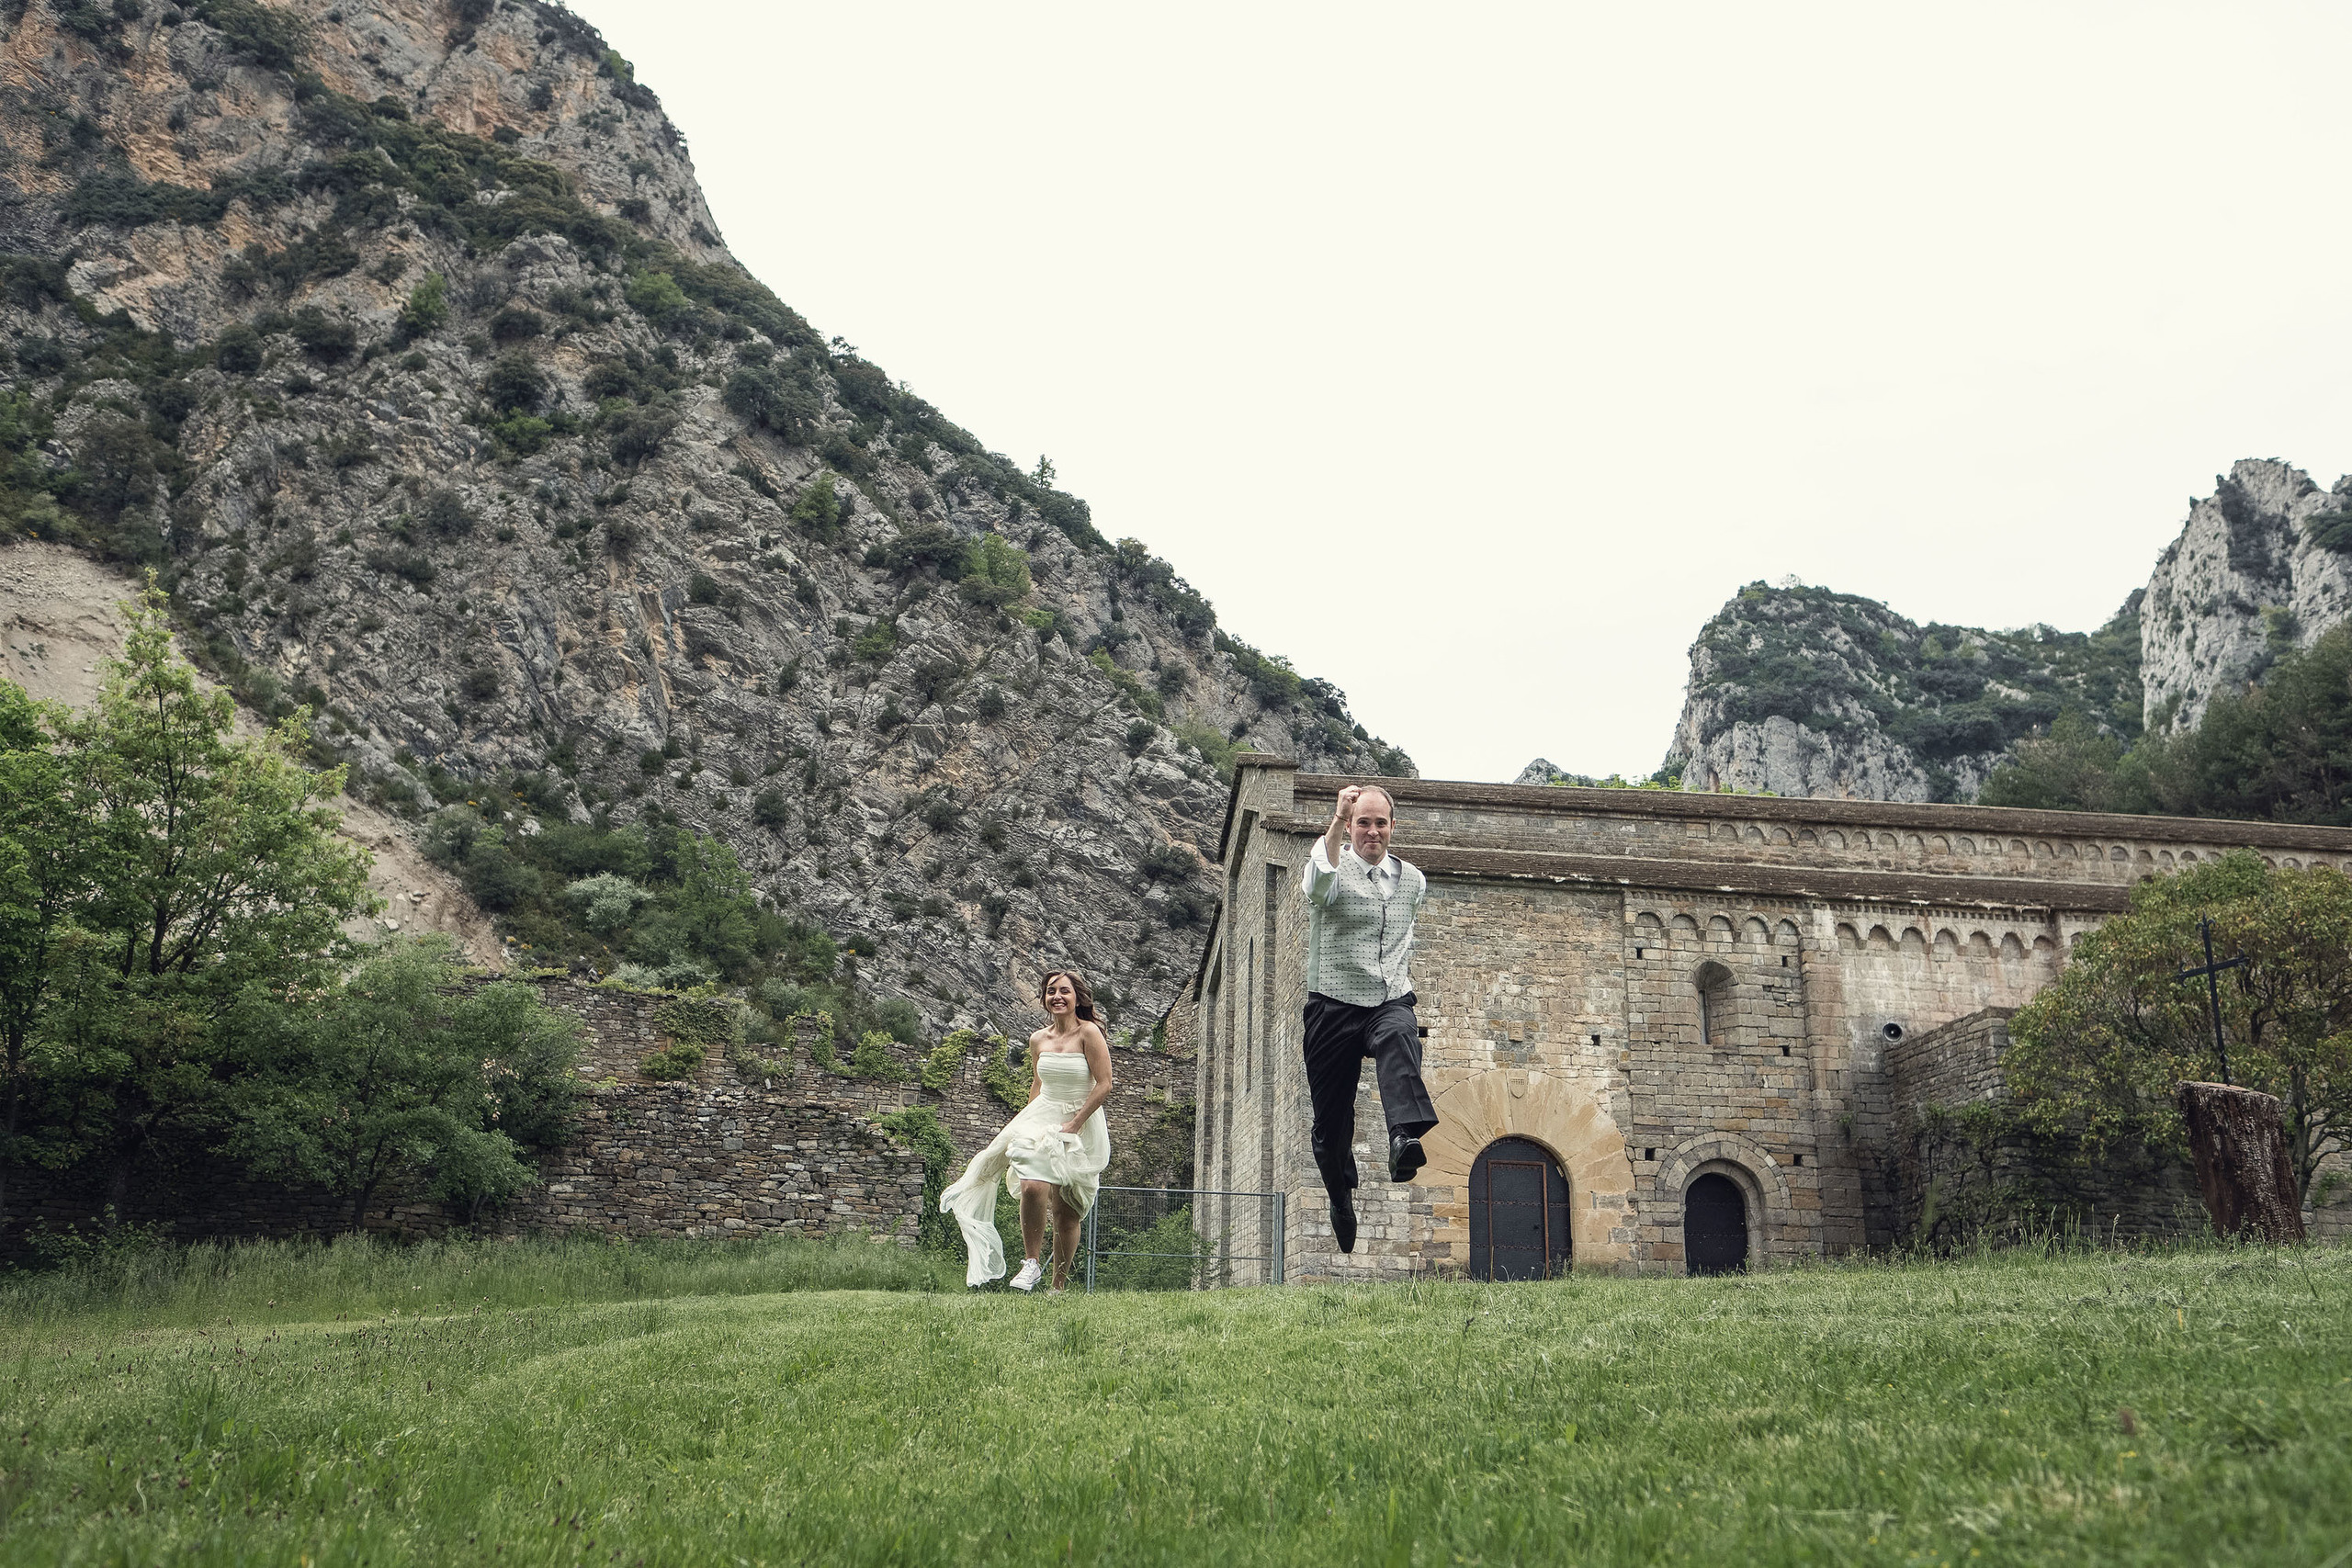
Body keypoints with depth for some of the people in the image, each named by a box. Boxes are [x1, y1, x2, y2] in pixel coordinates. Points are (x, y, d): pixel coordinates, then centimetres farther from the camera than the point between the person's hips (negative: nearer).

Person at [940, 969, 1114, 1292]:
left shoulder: (1089, 1033, -8)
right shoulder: (1038, 1040, 8)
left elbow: (1104, 1085, -12)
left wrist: (1073, 1125, -14)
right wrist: (1029, 1121, 14)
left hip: (1083, 1124, -3)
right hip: (1041, 1120, 3)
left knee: (1066, 1209, 0)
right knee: (1033, 1187, -23)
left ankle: (1059, 1286, 12)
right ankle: (1031, 1264, -7)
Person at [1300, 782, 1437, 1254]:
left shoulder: (1414, 881, 12)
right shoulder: (1335, 869, -4)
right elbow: (1318, 882, -32)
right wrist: (1338, 821, -44)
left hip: (1391, 1002, 2)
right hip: (1334, 1006, -2)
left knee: (1399, 1040, -35)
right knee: (1331, 1119, 3)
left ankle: (1406, 1143, -57)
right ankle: (1341, 1202, 30)